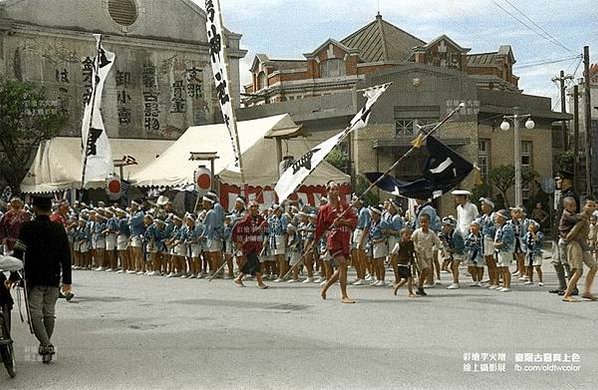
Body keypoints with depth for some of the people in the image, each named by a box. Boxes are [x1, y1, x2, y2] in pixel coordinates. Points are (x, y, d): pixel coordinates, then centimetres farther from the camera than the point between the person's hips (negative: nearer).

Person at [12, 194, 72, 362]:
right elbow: (66, 256, 7)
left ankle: (46, 345, -17)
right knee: (49, 313, 13)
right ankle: (45, 345, 20)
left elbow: (19, 253, -9)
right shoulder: (59, 229, 5)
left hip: (34, 279, -4)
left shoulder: (27, 228, -7)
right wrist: (67, 281, 12)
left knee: (35, 313, -3)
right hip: (53, 279, 4)